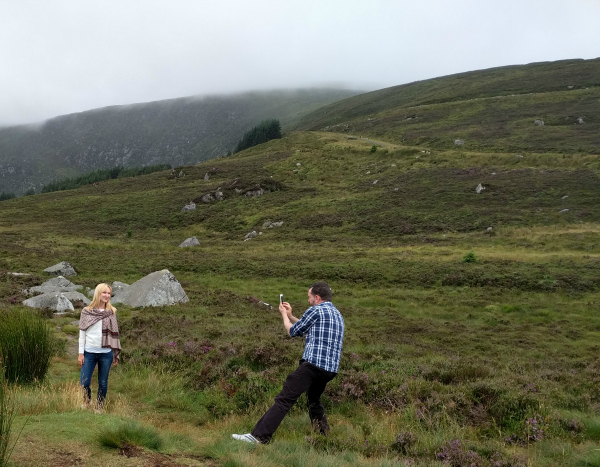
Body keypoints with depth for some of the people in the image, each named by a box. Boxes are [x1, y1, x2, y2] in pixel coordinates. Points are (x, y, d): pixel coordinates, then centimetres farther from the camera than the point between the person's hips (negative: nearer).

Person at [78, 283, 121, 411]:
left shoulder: (111, 312, 5)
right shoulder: (87, 311, 3)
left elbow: (114, 334, 8)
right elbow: (82, 333, 4)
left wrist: (116, 354, 6)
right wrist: (81, 353, 0)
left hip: (106, 353, 1)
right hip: (89, 352, -1)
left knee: (103, 383, 7)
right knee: (84, 382, 0)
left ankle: (99, 407, 23)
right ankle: (87, 401, 29)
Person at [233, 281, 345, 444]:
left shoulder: (316, 311, -4)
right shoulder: (337, 314, 21)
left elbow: (293, 332, 6)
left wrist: (284, 315, 22)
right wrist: (290, 315, 32)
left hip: (313, 364, -8)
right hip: (330, 369, 8)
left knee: (284, 399, -12)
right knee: (314, 399, 30)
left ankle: (259, 436, -18)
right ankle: (323, 435, 30)